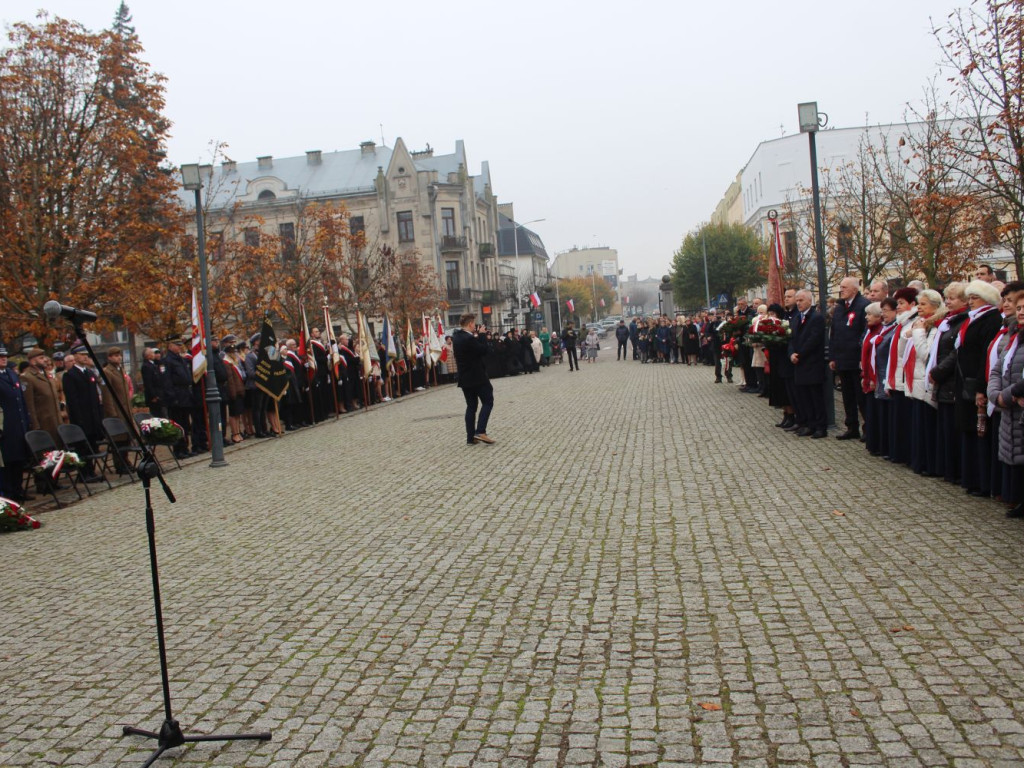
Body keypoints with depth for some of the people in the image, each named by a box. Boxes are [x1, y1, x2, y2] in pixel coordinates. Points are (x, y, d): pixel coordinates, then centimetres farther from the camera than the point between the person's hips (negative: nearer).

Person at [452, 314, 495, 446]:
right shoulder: (469, 338, -21)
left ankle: (470, 437, 9)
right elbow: (484, 351, -16)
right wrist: (482, 335, -7)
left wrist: (478, 336, 8)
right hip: (477, 377, -8)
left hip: (465, 377, 8)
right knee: (488, 402, 3)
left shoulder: (456, 337, 7)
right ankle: (480, 431, -8)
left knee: (471, 406, 11)